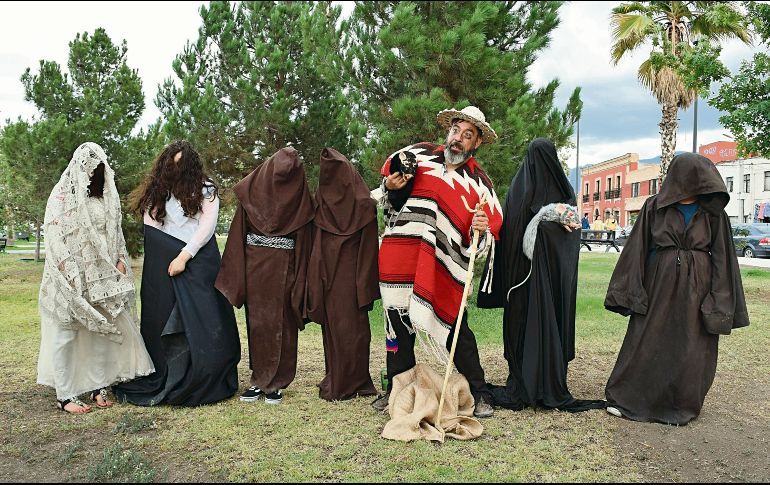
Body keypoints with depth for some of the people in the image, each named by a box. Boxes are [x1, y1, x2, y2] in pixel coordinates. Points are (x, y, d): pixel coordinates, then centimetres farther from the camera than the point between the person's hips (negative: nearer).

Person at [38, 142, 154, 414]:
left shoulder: (107, 195, 11)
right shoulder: (62, 194, -5)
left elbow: (116, 232, 17)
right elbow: (54, 234, -9)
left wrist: (120, 259, 4)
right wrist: (71, 273, -15)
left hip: (102, 275, 5)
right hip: (70, 277, -5)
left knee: (102, 330, 7)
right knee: (66, 332, 0)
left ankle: (98, 387, 17)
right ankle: (64, 395, 6)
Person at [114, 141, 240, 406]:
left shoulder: (206, 189, 4)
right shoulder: (156, 191, 10)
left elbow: (207, 226, -4)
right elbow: (152, 230, 7)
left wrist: (185, 256, -11)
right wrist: (177, 255, -4)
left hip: (200, 265, -2)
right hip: (164, 266, 2)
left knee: (203, 322, -4)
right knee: (164, 322, 2)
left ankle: (205, 383, 4)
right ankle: (161, 382, 12)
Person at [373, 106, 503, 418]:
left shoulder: (479, 183, 7)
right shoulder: (420, 155, 11)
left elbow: (487, 235, 5)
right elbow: (389, 174, 25)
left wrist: (481, 230, -18)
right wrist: (393, 189, 3)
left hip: (443, 266, -2)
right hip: (399, 260, 2)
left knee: (456, 328, -3)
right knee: (399, 323, 10)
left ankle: (479, 395, 13)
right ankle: (397, 390, 27)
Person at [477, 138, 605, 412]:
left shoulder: (517, 187, 0)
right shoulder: (563, 189, 3)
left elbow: (506, 227, -2)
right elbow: (573, 230, -3)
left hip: (521, 267, 0)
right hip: (553, 270, 0)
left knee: (520, 320, 5)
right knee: (550, 320, 4)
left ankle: (520, 388, 7)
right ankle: (551, 389, 8)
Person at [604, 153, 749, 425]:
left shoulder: (714, 212, 4)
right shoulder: (654, 207, 1)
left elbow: (722, 256, 3)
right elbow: (638, 248, 1)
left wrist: (720, 300, -3)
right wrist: (633, 289, -5)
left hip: (696, 288, 1)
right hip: (659, 282, -1)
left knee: (689, 350, 6)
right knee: (646, 343, 2)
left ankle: (680, 406, 20)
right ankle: (627, 399, 13)